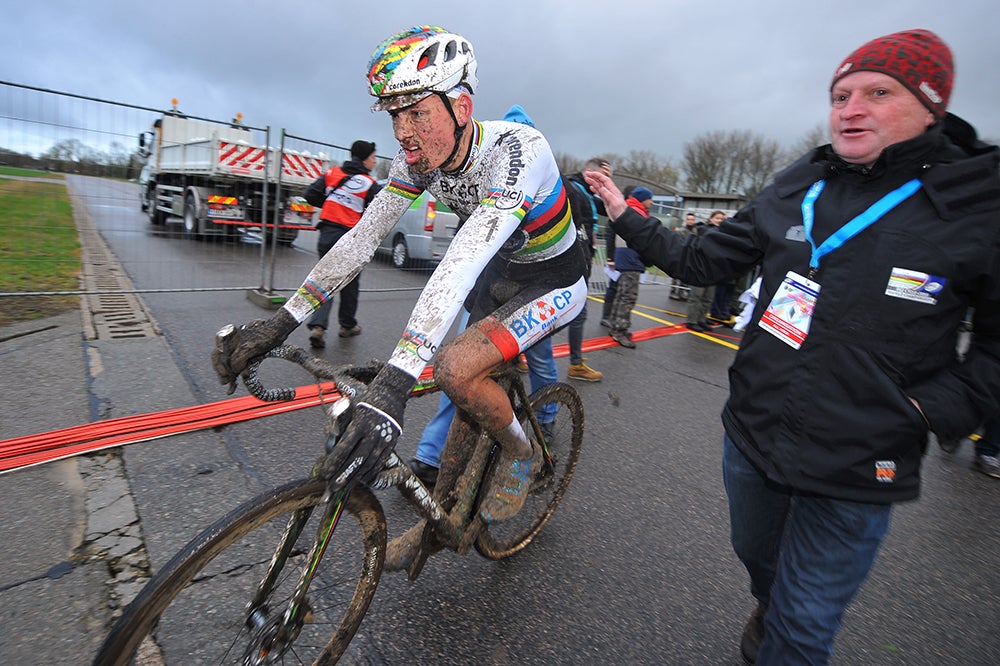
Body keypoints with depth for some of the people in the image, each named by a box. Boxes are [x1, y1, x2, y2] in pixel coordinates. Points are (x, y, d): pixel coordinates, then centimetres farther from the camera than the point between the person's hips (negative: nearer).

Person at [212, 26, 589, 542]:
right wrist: (280, 322, -22)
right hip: (500, 276, 6)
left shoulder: (518, 149, -31)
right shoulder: (418, 158, -11)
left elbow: (466, 257, -45)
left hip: (554, 282, -6)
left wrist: (393, 382, -53)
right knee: (468, 404, 6)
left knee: (456, 368, -28)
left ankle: (521, 453, 2)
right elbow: (363, 237, -14)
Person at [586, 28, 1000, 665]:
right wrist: (626, 217, -3)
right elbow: (702, 261, 2)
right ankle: (768, 611, 64)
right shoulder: (796, 188, 0)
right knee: (756, 555, 31)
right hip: (752, 435, 5)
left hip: (855, 472, -4)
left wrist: (925, 409, -16)